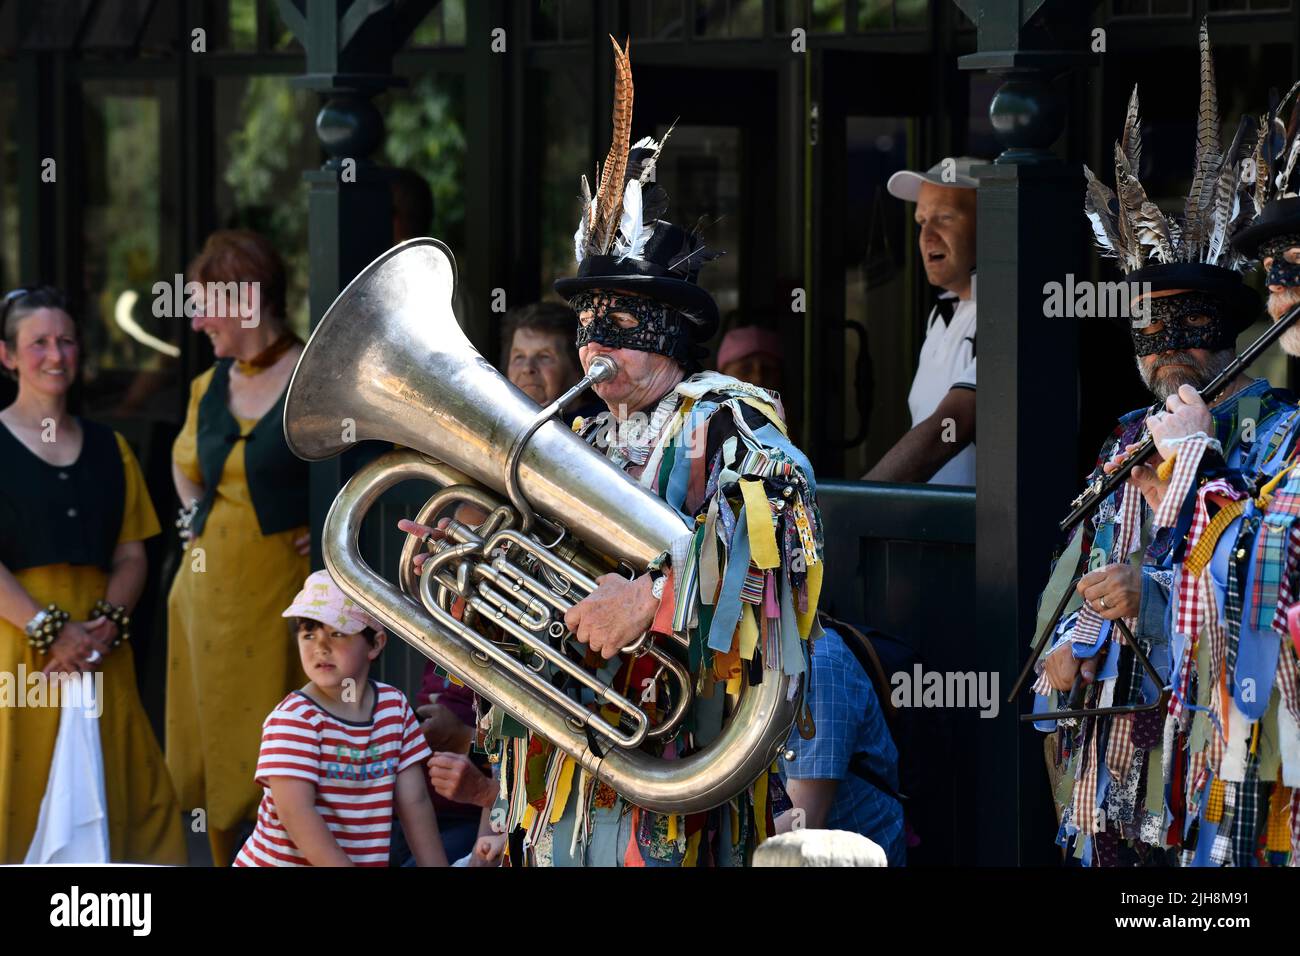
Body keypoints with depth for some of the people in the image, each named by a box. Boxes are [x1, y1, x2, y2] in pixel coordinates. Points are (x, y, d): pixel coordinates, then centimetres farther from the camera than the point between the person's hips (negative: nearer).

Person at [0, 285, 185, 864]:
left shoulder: (109, 449, 16)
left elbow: (131, 556, 11)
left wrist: (109, 623, -8)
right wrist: (50, 631, -16)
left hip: (100, 652, 4)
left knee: (108, 788, -1)